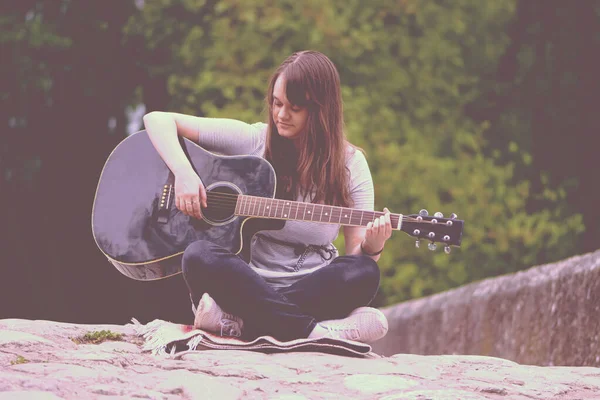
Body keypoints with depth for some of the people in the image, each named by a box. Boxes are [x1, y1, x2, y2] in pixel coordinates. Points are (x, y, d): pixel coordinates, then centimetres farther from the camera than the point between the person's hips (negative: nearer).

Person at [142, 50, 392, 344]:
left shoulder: (350, 165, 3)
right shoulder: (254, 140, 2)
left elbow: (356, 255, 1)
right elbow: (158, 120, 1)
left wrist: (372, 246, -23)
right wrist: (184, 173, -16)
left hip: (312, 291, 1)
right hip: (247, 283, -1)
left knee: (364, 274, -31)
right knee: (199, 256, -32)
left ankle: (239, 321, -32)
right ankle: (313, 330, -35)